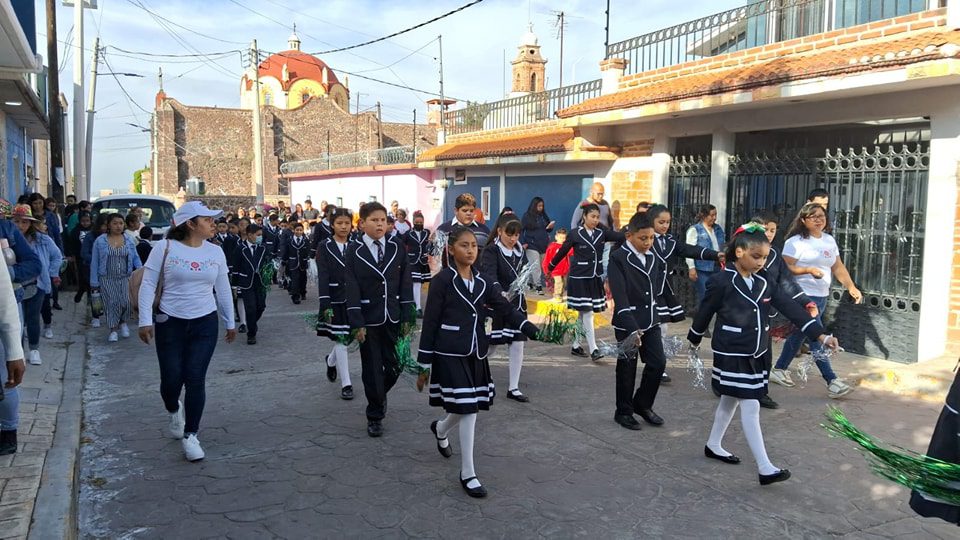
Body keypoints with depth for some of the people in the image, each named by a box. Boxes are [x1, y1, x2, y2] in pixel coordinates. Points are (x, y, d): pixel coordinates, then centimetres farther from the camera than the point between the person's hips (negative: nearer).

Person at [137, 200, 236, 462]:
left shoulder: (215, 252, 3)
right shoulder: (165, 247, -7)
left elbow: (223, 290, 11)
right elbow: (147, 285, -5)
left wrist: (230, 322, 16)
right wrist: (145, 321, -11)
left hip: (205, 323, 2)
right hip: (169, 322, -2)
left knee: (195, 380, -2)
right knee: (171, 379, 3)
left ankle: (190, 435, 11)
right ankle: (174, 411, 39)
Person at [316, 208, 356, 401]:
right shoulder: (325, 247, -4)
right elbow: (322, 277, -9)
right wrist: (326, 305, -16)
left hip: (354, 299, 3)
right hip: (335, 300, -3)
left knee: (346, 339, 12)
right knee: (340, 340, -1)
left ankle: (331, 361, 43)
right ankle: (346, 384, 6)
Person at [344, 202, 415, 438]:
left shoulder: (397, 250, 3)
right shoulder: (354, 251, -4)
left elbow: (405, 286, 4)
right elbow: (352, 289, -7)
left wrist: (408, 318, 0)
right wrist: (357, 323, -12)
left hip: (393, 319, 2)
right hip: (369, 320, -2)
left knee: (394, 365, 6)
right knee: (373, 369, 5)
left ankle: (379, 396, 37)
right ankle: (375, 417, 20)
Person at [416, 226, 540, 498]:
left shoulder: (482, 281, 7)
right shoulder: (442, 281, -9)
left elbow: (506, 308, -1)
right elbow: (430, 323, -8)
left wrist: (534, 331, -16)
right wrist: (424, 366, -8)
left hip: (476, 354, 6)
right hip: (450, 355, -6)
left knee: (470, 408, 13)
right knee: (468, 410, -7)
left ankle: (440, 429, 47)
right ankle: (467, 474, 6)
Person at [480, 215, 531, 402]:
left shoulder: (520, 251, 8)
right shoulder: (491, 251, -13)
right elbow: (488, 274, -29)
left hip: (516, 304, 6)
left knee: (517, 345, 5)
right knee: (491, 346, 0)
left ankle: (513, 388, 15)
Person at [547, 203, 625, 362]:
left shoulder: (602, 233, 2)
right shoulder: (575, 235, -8)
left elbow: (621, 236, -11)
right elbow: (562, 252, 2)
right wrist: (550, 268, 11)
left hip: (595, 278, 5)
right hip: (579, 278, -5)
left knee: (583, 314, 12)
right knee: (587, 313, -7)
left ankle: (576, 346, 24)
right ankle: (593, 350, -6)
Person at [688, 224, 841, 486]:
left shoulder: (764, 284, 2)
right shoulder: (721, 282, -17)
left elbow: (791, 308, -4)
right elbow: (705, 312, -5)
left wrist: (821, 335, -11)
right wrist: (694, 340, 6)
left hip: (754, 354, 7)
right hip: (732, 355, -7)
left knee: (730, 401, 19)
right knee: (750, 407, -7)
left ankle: (713, 445, 37)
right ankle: (765, 468, -4)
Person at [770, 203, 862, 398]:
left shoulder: (829, 240, 14)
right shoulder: (796, 242, -9)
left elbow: (838, 267, 15)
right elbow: (786, 268, -14)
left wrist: (851, 287, 6)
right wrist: (809, 270, -24)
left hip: (822, 296, 8)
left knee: (799, 334, 14)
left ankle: (779, 370, 27)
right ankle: (832, 381, -10)